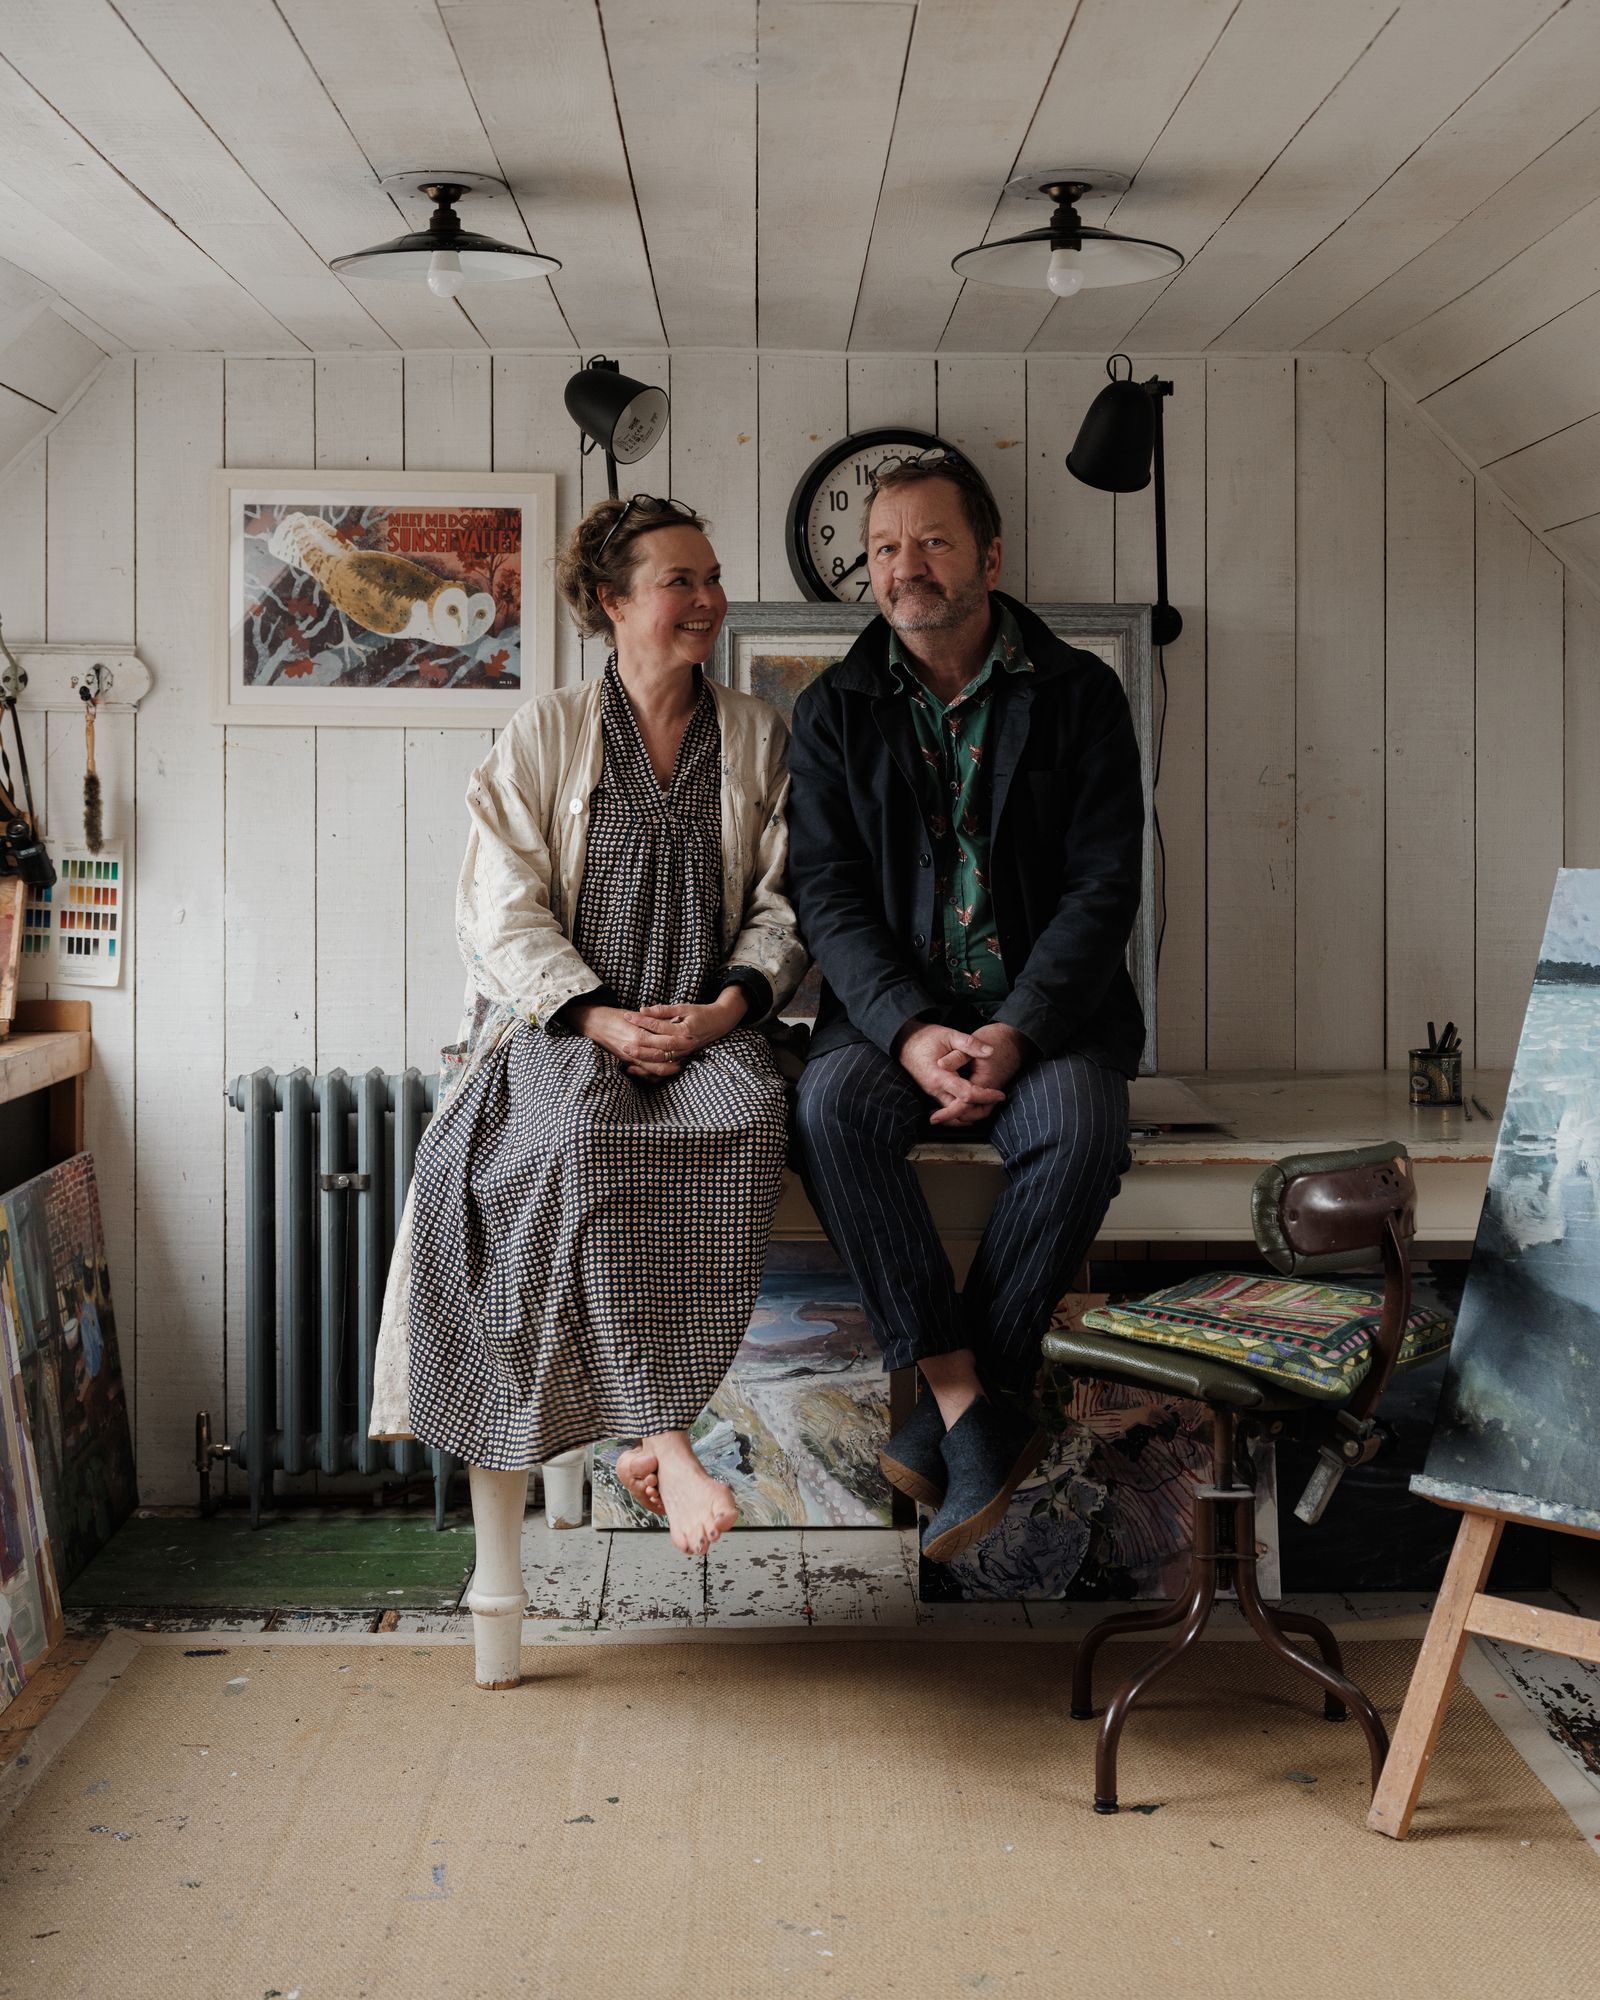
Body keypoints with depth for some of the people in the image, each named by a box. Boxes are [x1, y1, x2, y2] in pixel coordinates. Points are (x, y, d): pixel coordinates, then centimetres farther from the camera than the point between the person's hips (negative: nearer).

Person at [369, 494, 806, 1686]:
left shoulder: (759, 738, 14)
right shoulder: (545, 734, 8)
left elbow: (782, 903, 10)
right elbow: (505, 907, 1)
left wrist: (729, 1005, -9)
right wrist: (596, 1015, -14)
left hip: (708, 1027, 2)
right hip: (561, 1028, -1)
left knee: (750, 1119, -34)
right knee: (582, 1133, -36)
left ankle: (651, 1433, -27)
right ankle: (668, 1441, -33)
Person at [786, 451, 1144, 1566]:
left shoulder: (1078, 694, 3)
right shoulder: (835, 711, 7)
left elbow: (1103, 885, -4)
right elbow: (827, 895, -2)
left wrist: (1017, 1031, -19)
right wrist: (912, 1030, -19)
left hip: (1045, 1010, -1)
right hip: (893, 1009, 1)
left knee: (1081, 1128, -32)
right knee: (832, 1106, -31)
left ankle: (960, 1406, -19)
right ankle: (974, 1407, -27)